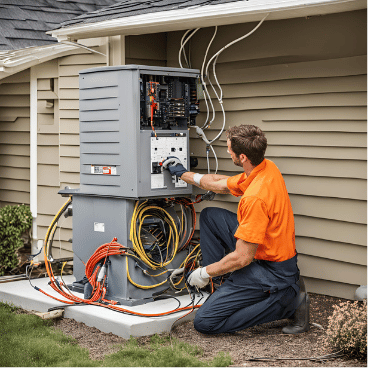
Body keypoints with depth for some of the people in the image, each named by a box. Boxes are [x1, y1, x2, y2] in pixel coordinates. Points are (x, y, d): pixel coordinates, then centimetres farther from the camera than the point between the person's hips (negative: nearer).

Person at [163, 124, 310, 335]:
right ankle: (219, 283, 20)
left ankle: (288, 302, -5)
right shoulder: (266, 167, -2)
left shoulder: (256, 197, -31)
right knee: (210, 216, 16)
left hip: (270, 271, -10)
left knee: (204, 322, -7)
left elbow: (243, 258, -26)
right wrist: (182, 174, 23)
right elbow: (222, 184, 17)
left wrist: (205, 272, -10)